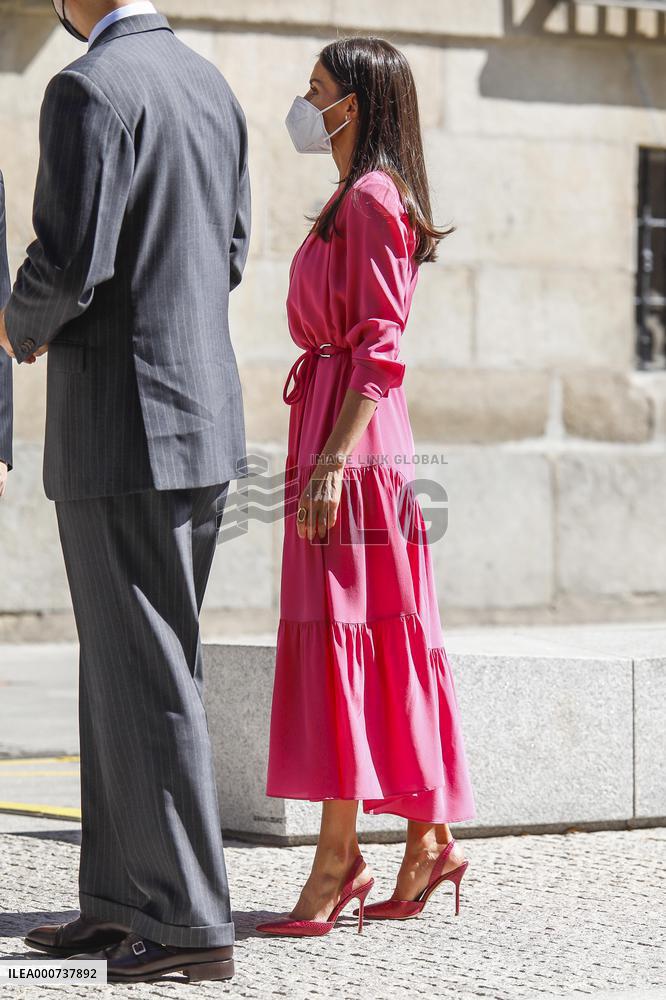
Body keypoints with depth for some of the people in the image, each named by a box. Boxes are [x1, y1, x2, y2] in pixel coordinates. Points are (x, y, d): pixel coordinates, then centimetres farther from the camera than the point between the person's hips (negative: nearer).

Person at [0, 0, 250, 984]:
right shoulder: (210, 84, 13)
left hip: (121, 425, -9)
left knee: (146, 677, -3)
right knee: (125, 664, 16)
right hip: (205, 415, 9)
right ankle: (121, 899, 22)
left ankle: (192, 921, 0)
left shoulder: (90, 91, -15)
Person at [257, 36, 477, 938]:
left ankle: (337, 855, -11)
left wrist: (334, 458, -22)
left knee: (338, 630, -11)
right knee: (384, 639, 9)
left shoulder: (371, 199, -10)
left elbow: (379, 346, -17)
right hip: (330, 425, 10)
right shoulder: (356, 200, 19)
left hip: (353, 431, -10)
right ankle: (428, 839, 12)